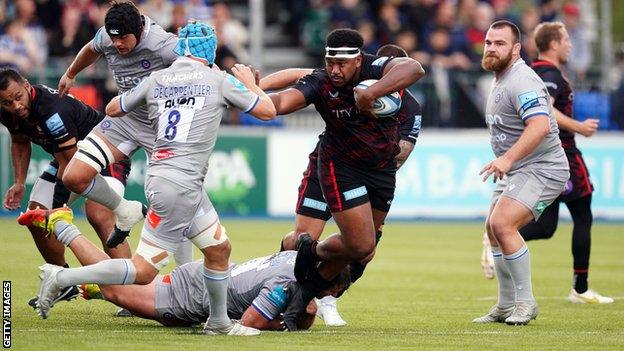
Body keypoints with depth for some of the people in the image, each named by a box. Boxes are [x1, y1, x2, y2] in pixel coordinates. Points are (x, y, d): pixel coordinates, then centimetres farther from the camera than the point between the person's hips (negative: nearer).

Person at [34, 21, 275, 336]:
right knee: (143, 271, -6)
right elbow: (268, 111, 2)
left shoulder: (155, 80, 8)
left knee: (219, 248, 21)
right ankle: (61, 277, -10)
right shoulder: (218, 79, -4)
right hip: (178, 184, -7)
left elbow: (112, 109, 19)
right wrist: (249, 82, 20)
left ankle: (219, 322, 32)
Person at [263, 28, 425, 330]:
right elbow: (282, 102, -37)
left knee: (363, 248, 10)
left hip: (382, 167, 3)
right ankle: (311, 251, 21)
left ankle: (306, 291, 30)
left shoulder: (375, 69, -20)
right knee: (360, 245, -12)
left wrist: (370, 93, -49)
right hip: (342, 167, -3)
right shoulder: (319, 82, -22)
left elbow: (414, 69, -39)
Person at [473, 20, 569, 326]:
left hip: (541, 169, -11)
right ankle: (506, 306, 24)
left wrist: (507, 158, -41)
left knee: (502, 224, -24)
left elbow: (540, 125, -35)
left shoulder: (522, 82, -21)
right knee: (493, 229, 13)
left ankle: (525, 301, -14)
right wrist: (505, 162, 20)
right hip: (516, 171, 11)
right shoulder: (500, 80, 14)